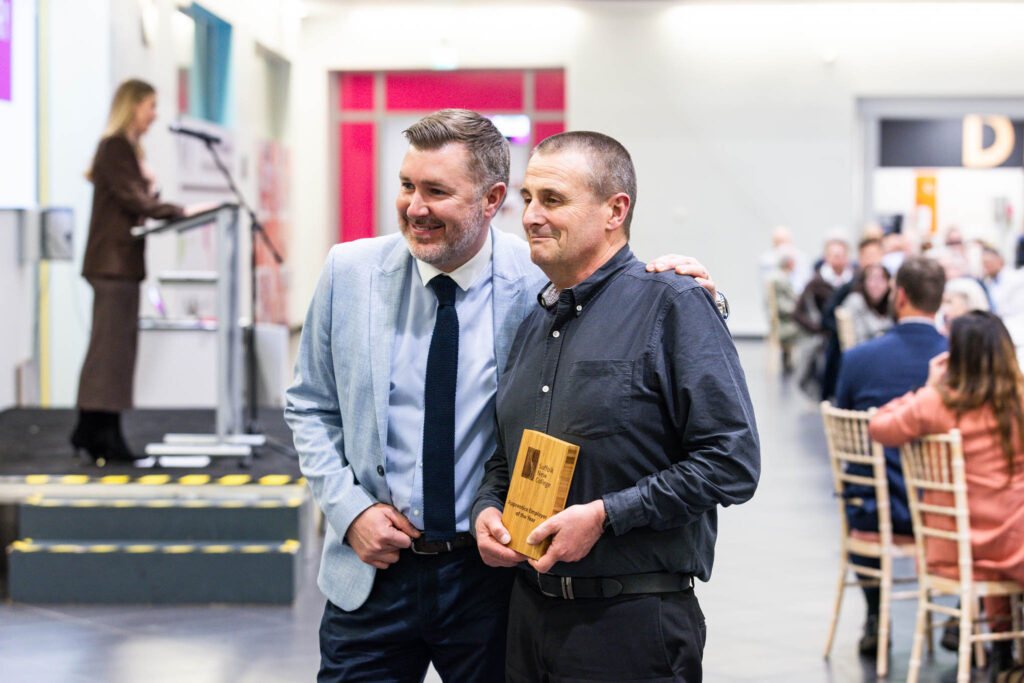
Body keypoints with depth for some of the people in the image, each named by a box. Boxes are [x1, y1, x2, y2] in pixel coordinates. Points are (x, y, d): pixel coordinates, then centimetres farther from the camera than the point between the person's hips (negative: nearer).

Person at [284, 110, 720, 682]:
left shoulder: (542, 281, -9)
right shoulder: (350, 272, -1)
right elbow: (311, 407, 8)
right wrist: (349, 509, -4)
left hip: (493, 573, -2)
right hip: (373, 570, 2)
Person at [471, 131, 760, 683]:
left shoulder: (673, 307, -8)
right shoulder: (534, 323, 14)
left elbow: (732, 462, -16)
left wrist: (605, 515, -19)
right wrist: (486, 511, 2)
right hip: (530, 613, 7)